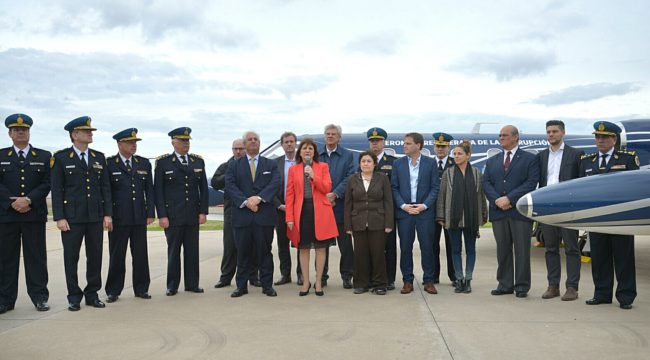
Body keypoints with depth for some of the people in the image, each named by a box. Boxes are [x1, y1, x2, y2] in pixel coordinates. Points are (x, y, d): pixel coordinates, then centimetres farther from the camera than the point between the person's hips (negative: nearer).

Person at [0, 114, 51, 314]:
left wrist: (29, 200, -13)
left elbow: (47, 184, 0)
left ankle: (40, 297, 8)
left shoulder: (44, 156, 9)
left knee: (36, 257, 2)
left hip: (34, 214, -1)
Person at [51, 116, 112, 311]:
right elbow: (56, 190, -3)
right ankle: (74, 297, 13)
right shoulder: (61, 158, 0)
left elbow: (105, 187, 10)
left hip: (96, 216, 3)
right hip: (72, 217, -3)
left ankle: (92, 294, 18)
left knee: (95, 256, 6)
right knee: (71, 257, 2)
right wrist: (59, 217, -10)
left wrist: (108, 214, 3)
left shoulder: (99, 157, 11)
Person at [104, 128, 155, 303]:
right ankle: (113, 291, 15)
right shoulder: (109, 164, -1)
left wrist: (150, 213, 2)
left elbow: (149, 190, 9)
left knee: (141, 255, 7)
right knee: (117, 256, 5)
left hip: (140, 217, 3)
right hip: (118, 218, -3)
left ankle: (141, 289, 17)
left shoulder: (144, 163, 10)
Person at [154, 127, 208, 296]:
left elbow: (203, 188, 9)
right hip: (172, 215, -3)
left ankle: (192, 284, 16)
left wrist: (203, 211, 2)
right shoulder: (163, 162, -1)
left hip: (193, 215, 3)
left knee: (192, 250, 6)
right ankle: (172, 286, 15)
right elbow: (158, 190, -2)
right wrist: (162, 215, -8)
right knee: (173, 251, 5)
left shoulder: (198, 161, 9)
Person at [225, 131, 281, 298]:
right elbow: (230, 186, -2)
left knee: (265, 251, 4)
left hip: (264, 215, 0)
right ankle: (241, 286, 13)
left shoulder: (271, 164, 12)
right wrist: (245, 201, -15)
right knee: (242, 252, 5)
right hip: (242, 215, 0)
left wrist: (259, 197, -18)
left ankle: (267, 285, 12)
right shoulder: (234, 165, 11)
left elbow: (275, 184, -4)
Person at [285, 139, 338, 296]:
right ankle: (306, 282, 14)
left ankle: (318, 282, 12)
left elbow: (327, 188, -4)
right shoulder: (293, 169, 8)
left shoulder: (323, 166, 7)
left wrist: (313, 176, -16)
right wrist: (289, 217, -3)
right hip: (301, 211, 1)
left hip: (320, 211, -1)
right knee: (303, 248, 4)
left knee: (321, 247, 2)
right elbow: (290, 194, 4)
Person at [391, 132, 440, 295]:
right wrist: (403, 205, -8)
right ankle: (407, 281, 12)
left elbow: (435, 187, 1)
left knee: (427, 247, 0)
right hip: (404, 210, 1)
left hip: (425, 211, -1)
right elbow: (394, 188, 4)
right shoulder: (398, 163, 6)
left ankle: (429, 281, 11)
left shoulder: (430, 163, 3)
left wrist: (424, 205, -10)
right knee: (405, 247, 3)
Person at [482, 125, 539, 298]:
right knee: (502, 250, 7)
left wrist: (509, 198, -15)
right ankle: (505, 284, 15)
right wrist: (497, 200, -9)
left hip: (520, 212, -4)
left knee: (522, 250, -1)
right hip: (498, 212, 4)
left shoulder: (530, 159, 5)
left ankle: (522, 286, 8)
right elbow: (486, 183, 9)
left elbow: (531, 183, -7)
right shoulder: (492, 161, 18)